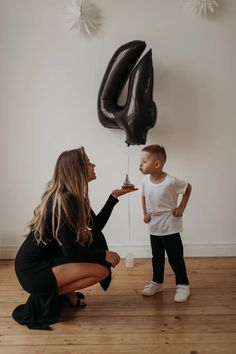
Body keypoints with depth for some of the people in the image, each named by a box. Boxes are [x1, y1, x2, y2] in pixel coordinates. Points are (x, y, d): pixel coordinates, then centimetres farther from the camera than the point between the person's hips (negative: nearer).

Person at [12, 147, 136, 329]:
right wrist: (104, 254, -11)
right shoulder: (65, 200, -22)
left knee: (96, 239, 8)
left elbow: (96, 226, 10)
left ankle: (67, 292, 12)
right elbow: (70, 250, -22)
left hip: (46, 259, 9)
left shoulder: (74, 196, 5)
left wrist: (114, 197, 6)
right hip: (32, 269, -9)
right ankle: (47, 296, -2)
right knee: (102, 270, -16)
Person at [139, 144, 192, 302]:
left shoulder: (171, 181, -22)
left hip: (170, 227, -5)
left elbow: (188, 188, -5)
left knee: (175, 257, 4)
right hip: (154, 227, 5)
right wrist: (145, 213, 1)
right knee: (157, 257, 18)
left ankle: (183, 285, 20)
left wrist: (181, 207, -8)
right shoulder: (145, 181, -7)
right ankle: (157, 282, 35)